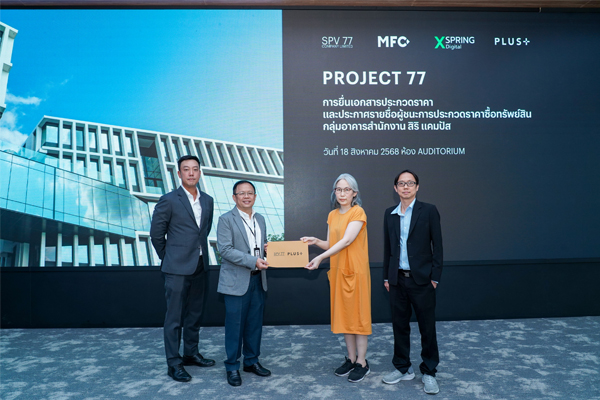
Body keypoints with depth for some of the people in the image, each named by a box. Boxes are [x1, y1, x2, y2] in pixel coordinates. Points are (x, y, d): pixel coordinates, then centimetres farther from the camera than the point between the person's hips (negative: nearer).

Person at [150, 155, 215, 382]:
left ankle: (191, 354, 32)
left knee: (195, 314, 17)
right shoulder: (169, 200, -9)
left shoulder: (207, 201, 7)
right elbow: (156, 233, -3)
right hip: (177, 269, -6)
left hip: (199, 266, 6)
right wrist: (169, 258, 4)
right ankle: (173, 363, 15)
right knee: (174, 317, 3)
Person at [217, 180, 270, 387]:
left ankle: (252, 361, 30)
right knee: (235, 325, 3)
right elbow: (225, 250, -16)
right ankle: (232, 367, 18)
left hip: (258, 279, 6)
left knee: (255, 323, 14)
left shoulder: (260, 219, 13)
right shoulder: (226, 219, -7)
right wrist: (253, 261, -22)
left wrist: (267, 249, -2)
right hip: (236, 281, -6)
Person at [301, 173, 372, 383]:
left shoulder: (358, 212, -9)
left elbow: (346, 240, -20)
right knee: (344, 315, 11)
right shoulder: (332, 215, 11)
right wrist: (315, 241, -7)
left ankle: (362, 362, 13)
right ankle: (351, 359, 24)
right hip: (338, 271, 6)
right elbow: (331, 244, 13)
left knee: (358, 315, 1)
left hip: (356, 270, -6)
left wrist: (320, 258, -26)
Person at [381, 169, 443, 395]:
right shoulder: (390, 214, 7)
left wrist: (435, 277, -7)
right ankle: (402, 368, 28)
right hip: (397, 279, 4)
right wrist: (386, 276, 9)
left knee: (427, 327, 7)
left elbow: (437, 245, -4)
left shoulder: (429, 211, -4)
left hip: (422, 279, -3)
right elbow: (388, 247, 11)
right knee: (399, 325, 12)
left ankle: (429, 372, 24)